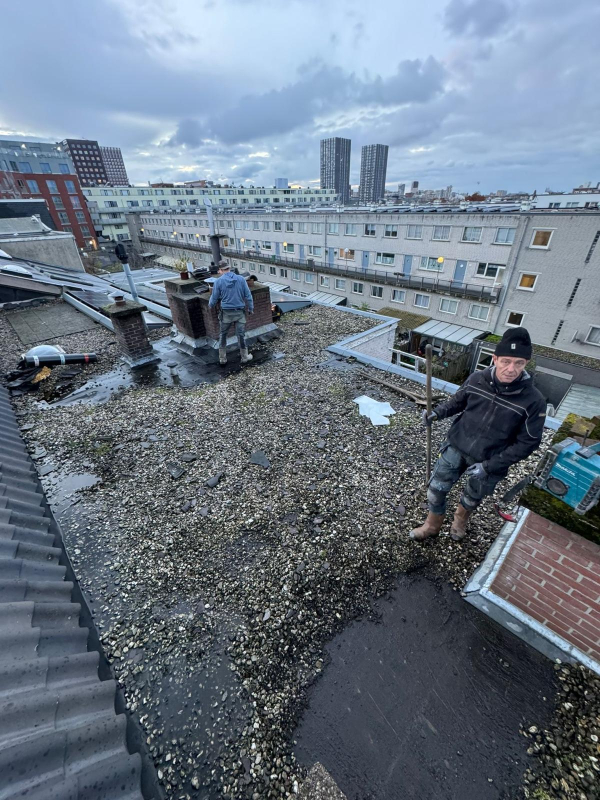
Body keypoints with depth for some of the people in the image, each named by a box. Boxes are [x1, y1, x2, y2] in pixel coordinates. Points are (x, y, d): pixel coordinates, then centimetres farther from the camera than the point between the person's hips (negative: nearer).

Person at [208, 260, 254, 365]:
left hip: (226, 313, 0)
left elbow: (214, 298, 1)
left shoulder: (218, 281, -6)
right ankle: (245, 356, 18)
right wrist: (251, 308, 10)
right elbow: (248, 296, -1)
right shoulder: (241, 279, -2)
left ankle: (222, 358, 19)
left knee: (223, 335, 14)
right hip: (240, 312, 1)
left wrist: (210, 305, 22)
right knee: (241, 335, 8)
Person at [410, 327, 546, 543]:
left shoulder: (533, 401, -22)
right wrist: (437, 413, -15)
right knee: (436, 487, 9)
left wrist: (489, 466, -20)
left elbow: (528, 443, -15)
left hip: (489, 460, -1)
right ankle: (432, 525, 38)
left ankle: (460, 519, 58)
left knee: (473, 497, 23)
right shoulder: (476, 379, -15)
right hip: (456, 446, 2)